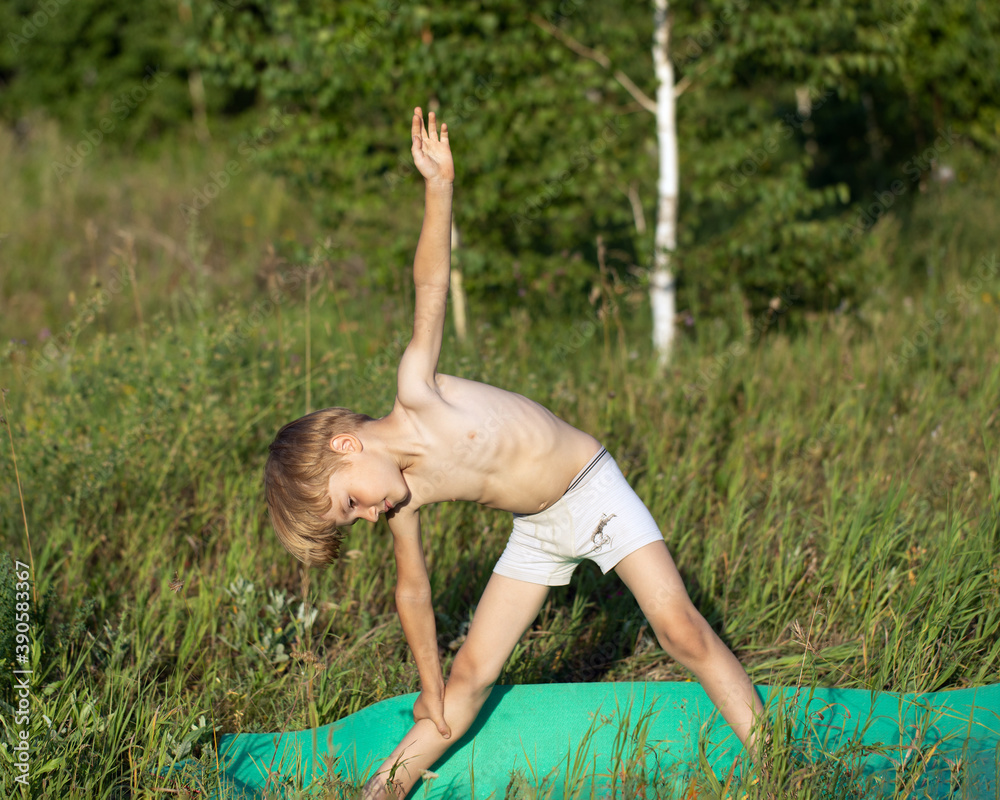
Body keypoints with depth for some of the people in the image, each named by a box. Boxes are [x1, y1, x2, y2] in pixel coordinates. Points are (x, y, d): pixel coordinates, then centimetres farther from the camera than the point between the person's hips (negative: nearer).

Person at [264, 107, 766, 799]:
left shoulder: (416, 394, -23)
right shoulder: (403, 499, -9)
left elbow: (431, 285, -22)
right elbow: (413, 587, 4)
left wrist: (439, 186, -30)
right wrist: (430, 686, 11)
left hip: (595, 493, -4)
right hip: (538, 532, 4)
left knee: (682, 632, -14)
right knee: (471, 674, 3)